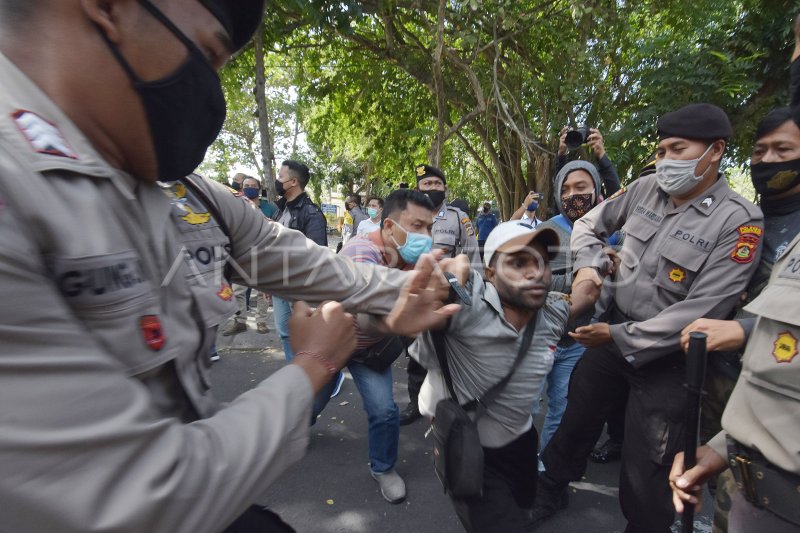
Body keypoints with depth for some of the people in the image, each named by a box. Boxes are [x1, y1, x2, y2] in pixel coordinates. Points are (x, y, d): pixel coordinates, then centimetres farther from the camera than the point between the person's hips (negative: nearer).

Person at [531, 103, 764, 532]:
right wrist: (587, 267, -9)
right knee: (576, 418, 21)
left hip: (666, 355, -5)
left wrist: (620, 337, -18)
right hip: (614, 327, 5)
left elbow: (702, 311, -21)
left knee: (644, 469, 7)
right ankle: (548, 490, 45)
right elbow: (589, 224, 11)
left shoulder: (738, 221, -17)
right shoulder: (645, 189, -2)